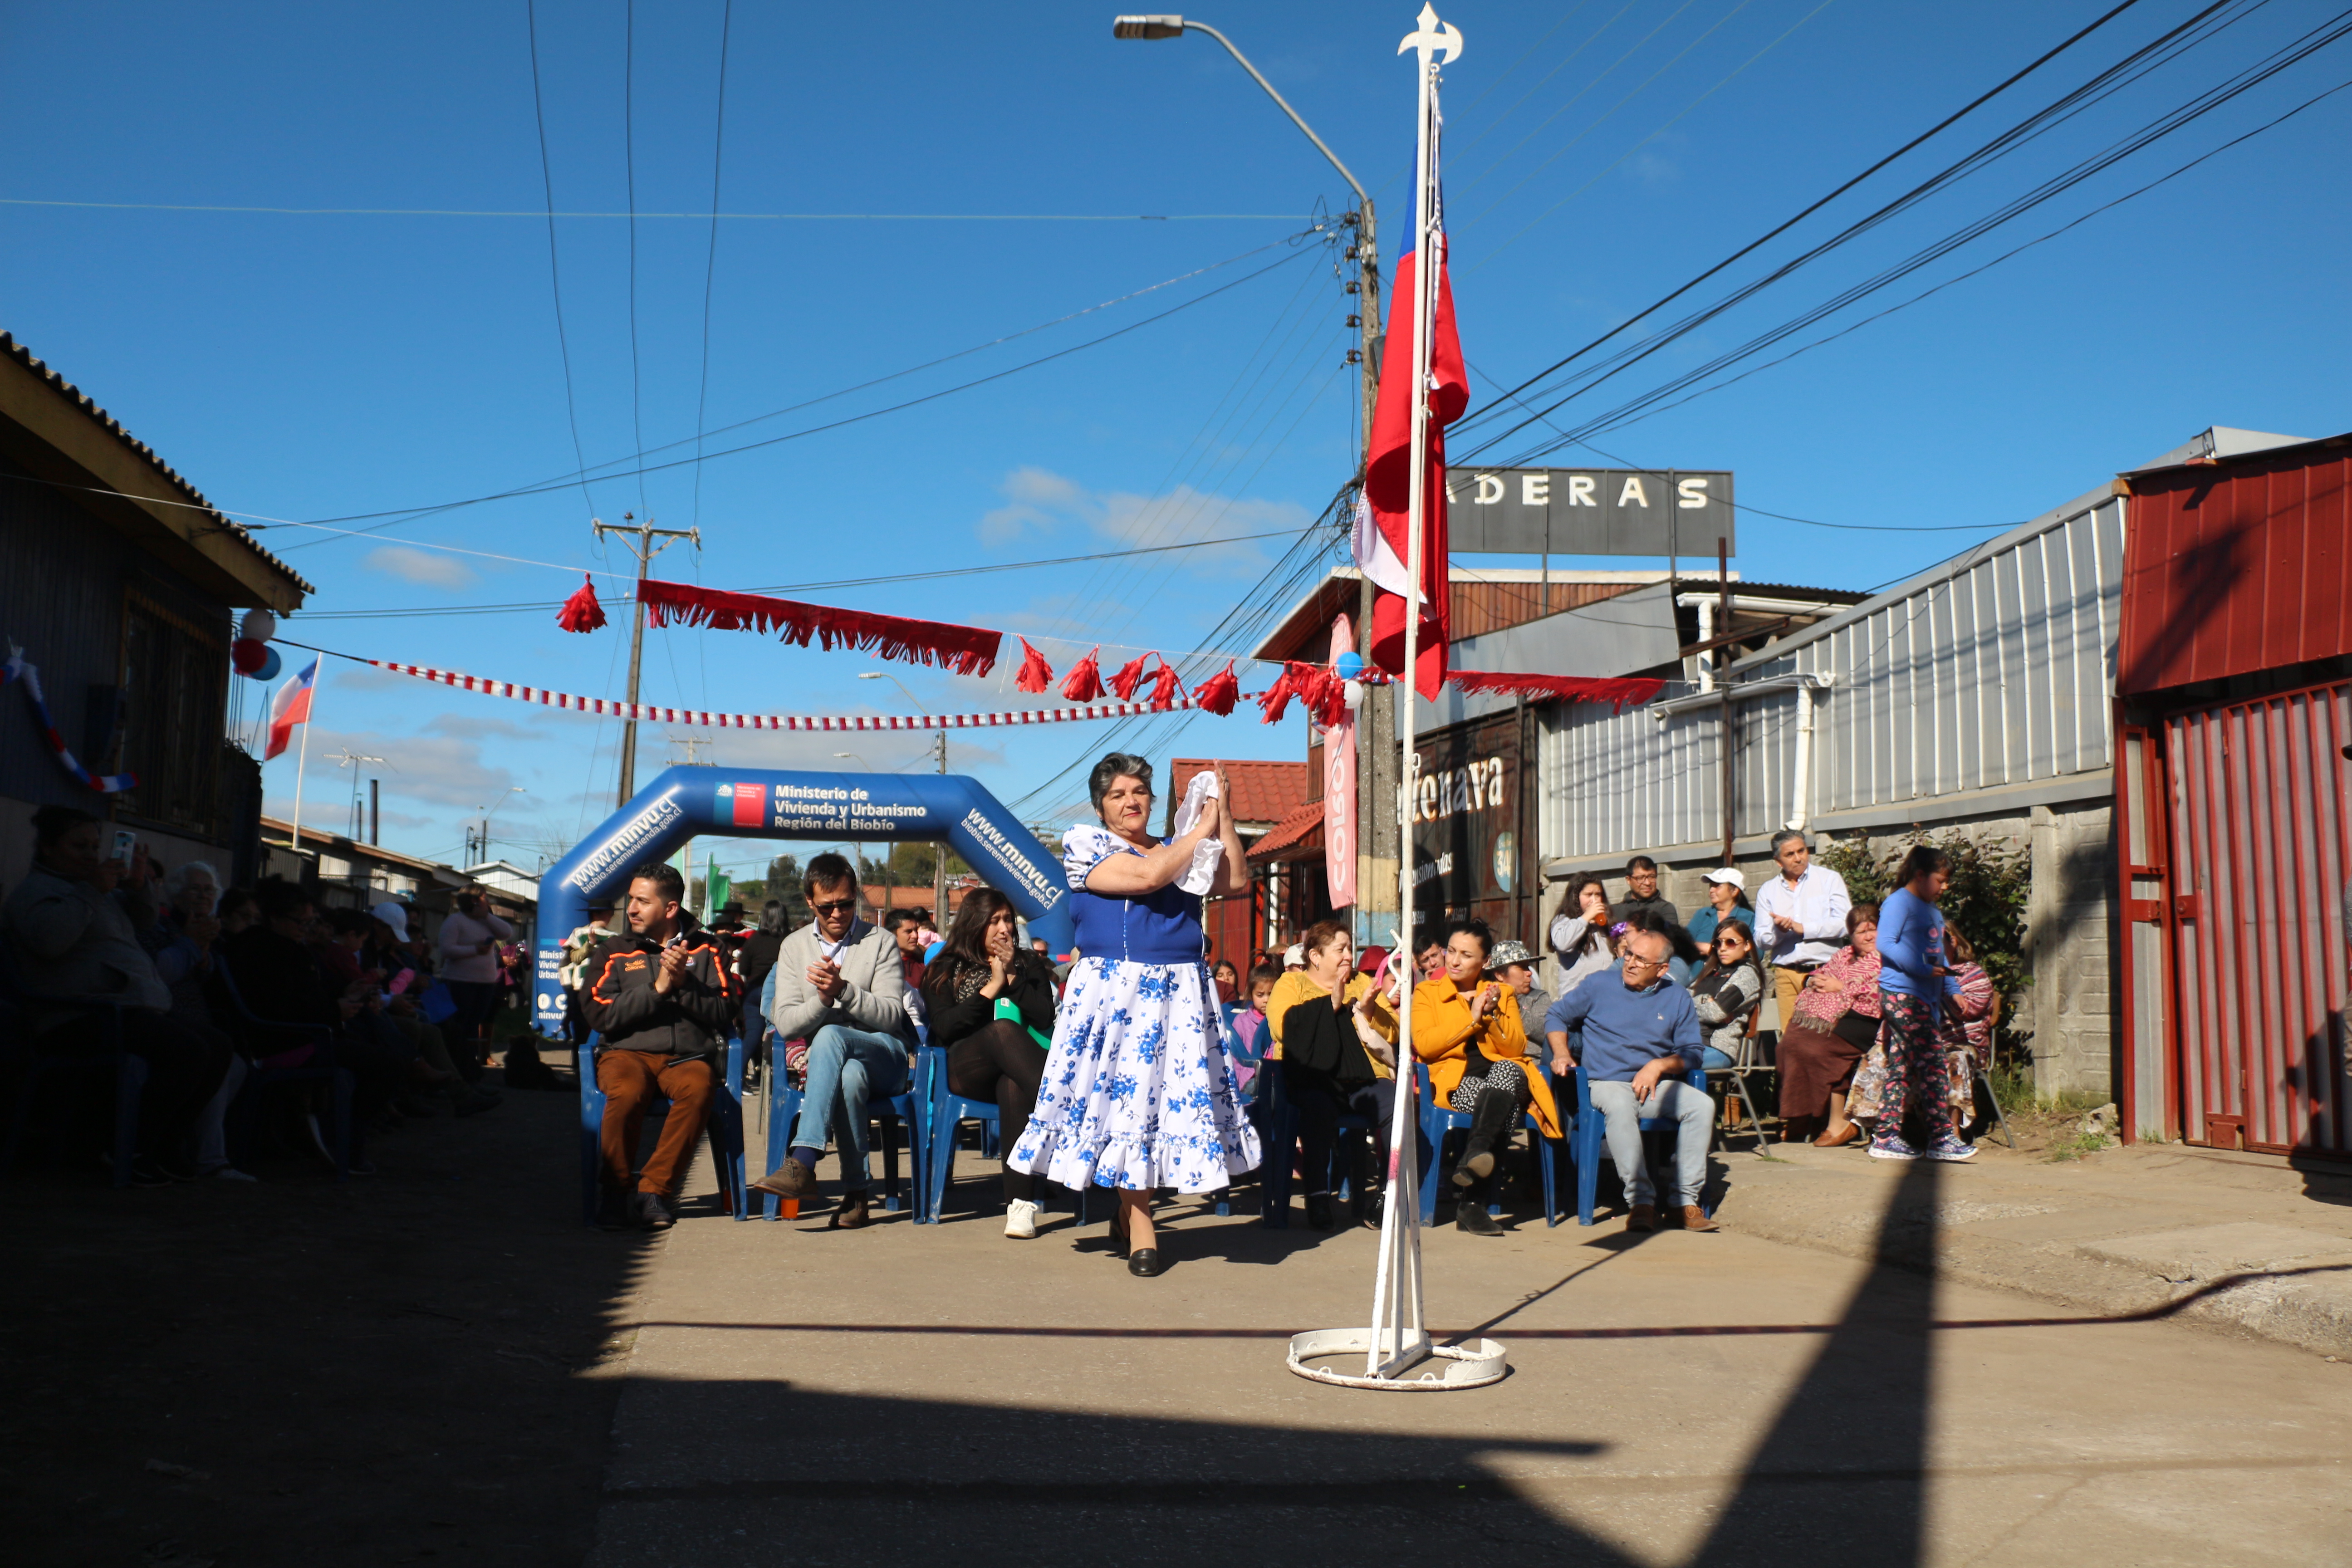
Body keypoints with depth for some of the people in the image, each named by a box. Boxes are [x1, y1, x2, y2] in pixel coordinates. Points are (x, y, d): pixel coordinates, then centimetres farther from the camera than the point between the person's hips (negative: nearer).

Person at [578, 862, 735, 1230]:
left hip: (686, 1056, 0)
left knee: (698, 1090, -35)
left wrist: (684, 985, -10)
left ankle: (653, 1192, -24)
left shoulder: (705, 948, 12)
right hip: (627, 1051, 0)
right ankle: (616, 1192, -15)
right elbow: (599, 1014, -3)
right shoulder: (614, 950, 11)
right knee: (627, 1093, -36)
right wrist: (657, 989, -10)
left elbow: (724, 1014, 3)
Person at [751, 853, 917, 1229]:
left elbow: (892, 1016, -7)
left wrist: (843, 990, -21)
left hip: (886, 1058, -2)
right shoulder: (794, 947, 12)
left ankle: (802, 1163, -44)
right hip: (824, 1061, 2)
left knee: (830, 1036, -36)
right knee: (850, 1077, -36)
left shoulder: (881, 943, 4)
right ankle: (857, 1194, -31)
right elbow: (785, 1025, 2)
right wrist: (823, 1000, -17)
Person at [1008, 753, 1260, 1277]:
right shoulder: (1083, 844, 1)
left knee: (1178, 1094, 3)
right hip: (1114, 990, -4)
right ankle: (1139, 1229, 4)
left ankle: (1127, 1213, 19)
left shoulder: (1181, 850, 17)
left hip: (1182, 992, 4)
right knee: (1126, 1095, -4)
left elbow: (1238, 882, 7)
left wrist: (1224, 817, 0)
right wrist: (1203, 829, -5)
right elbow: (1146, 876, -13)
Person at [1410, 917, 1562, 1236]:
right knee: (1496, 1103, -37)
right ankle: (1471, 1201, -42)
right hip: (1453, 1081, -2)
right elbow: (1423, 1045, -4)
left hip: (1502, 1076, 2)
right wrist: (1472, 1019, -7)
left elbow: (1516, 1048, 7)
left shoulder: (1502, 995, 21)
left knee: (1509, 1070, -37)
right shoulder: (1427, 993, 14)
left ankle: (1473, 1158, -52)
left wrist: (1491, 1016, -8)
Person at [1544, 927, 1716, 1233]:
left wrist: (1659, 1065, -7)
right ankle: (1641, 1202, -41)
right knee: (1620, 1106, -39)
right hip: (1609, 1083, -3)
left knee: (1703, 1105, -27)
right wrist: (1561, 1053, -1)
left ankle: (1686, 1201, -24)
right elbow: (1558, 1015, 16)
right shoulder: (1600, 986, 8)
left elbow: (1692, 1053, 11)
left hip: (1657, 1086, 3)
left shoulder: (1677, 998, 12)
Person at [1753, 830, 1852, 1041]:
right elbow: (1761, 940, 9)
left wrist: (1802, 928, -8)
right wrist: (1777, 930, -12)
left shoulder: (1830, 879, 6)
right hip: (1786, 974, 2)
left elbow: (1845, 923, -7)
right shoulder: (1768, 891, 14)